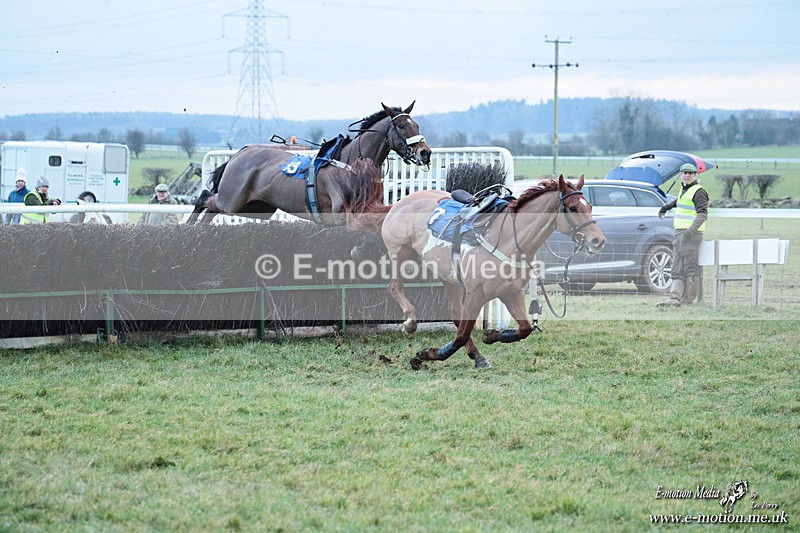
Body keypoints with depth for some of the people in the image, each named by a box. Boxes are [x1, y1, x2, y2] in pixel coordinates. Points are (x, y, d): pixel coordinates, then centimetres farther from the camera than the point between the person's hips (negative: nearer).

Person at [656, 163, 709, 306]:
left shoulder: (698, 191, -9)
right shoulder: (685, 190, 18)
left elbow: (703, 214, -19)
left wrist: (692, 229, -31)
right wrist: (666, 207, 52)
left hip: (691, 235, -10)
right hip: (680, 234, 10)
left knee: (690, 268, -8)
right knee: (677, 269, 1)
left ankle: (688, 301, -9)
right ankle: (675, 299, -4)